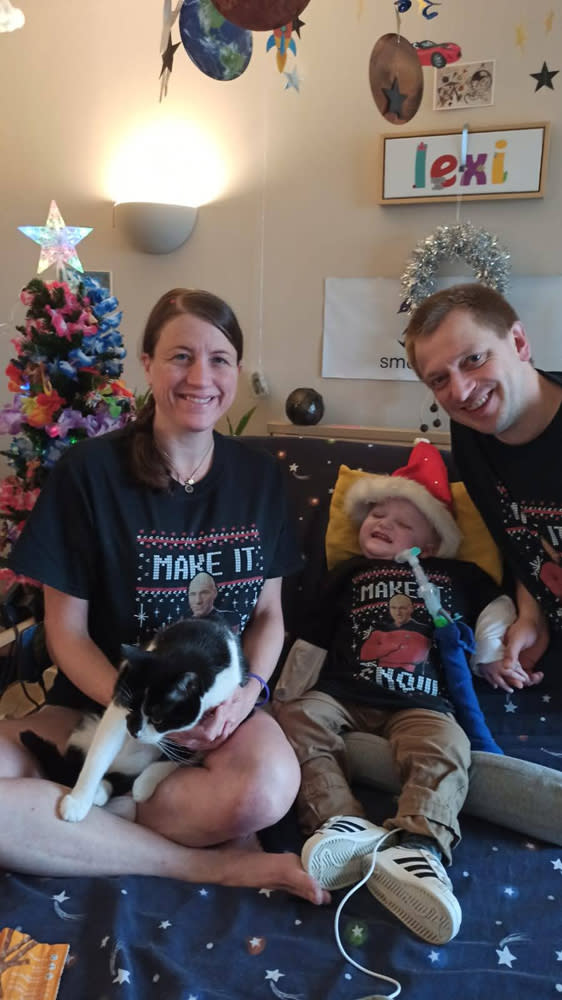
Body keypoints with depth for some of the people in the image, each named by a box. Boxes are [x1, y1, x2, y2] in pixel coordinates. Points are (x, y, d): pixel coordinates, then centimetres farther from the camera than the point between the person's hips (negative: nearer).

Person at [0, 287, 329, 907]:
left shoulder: (258, 476, 2)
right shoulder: (90, 473, -7)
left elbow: (269, 611, 8)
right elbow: (67, 631, -5)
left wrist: (247, 690, -13)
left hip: (223, 704, 1)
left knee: (267, 786, -34)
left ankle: (66, 829, -12)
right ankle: (211, 865, -18)